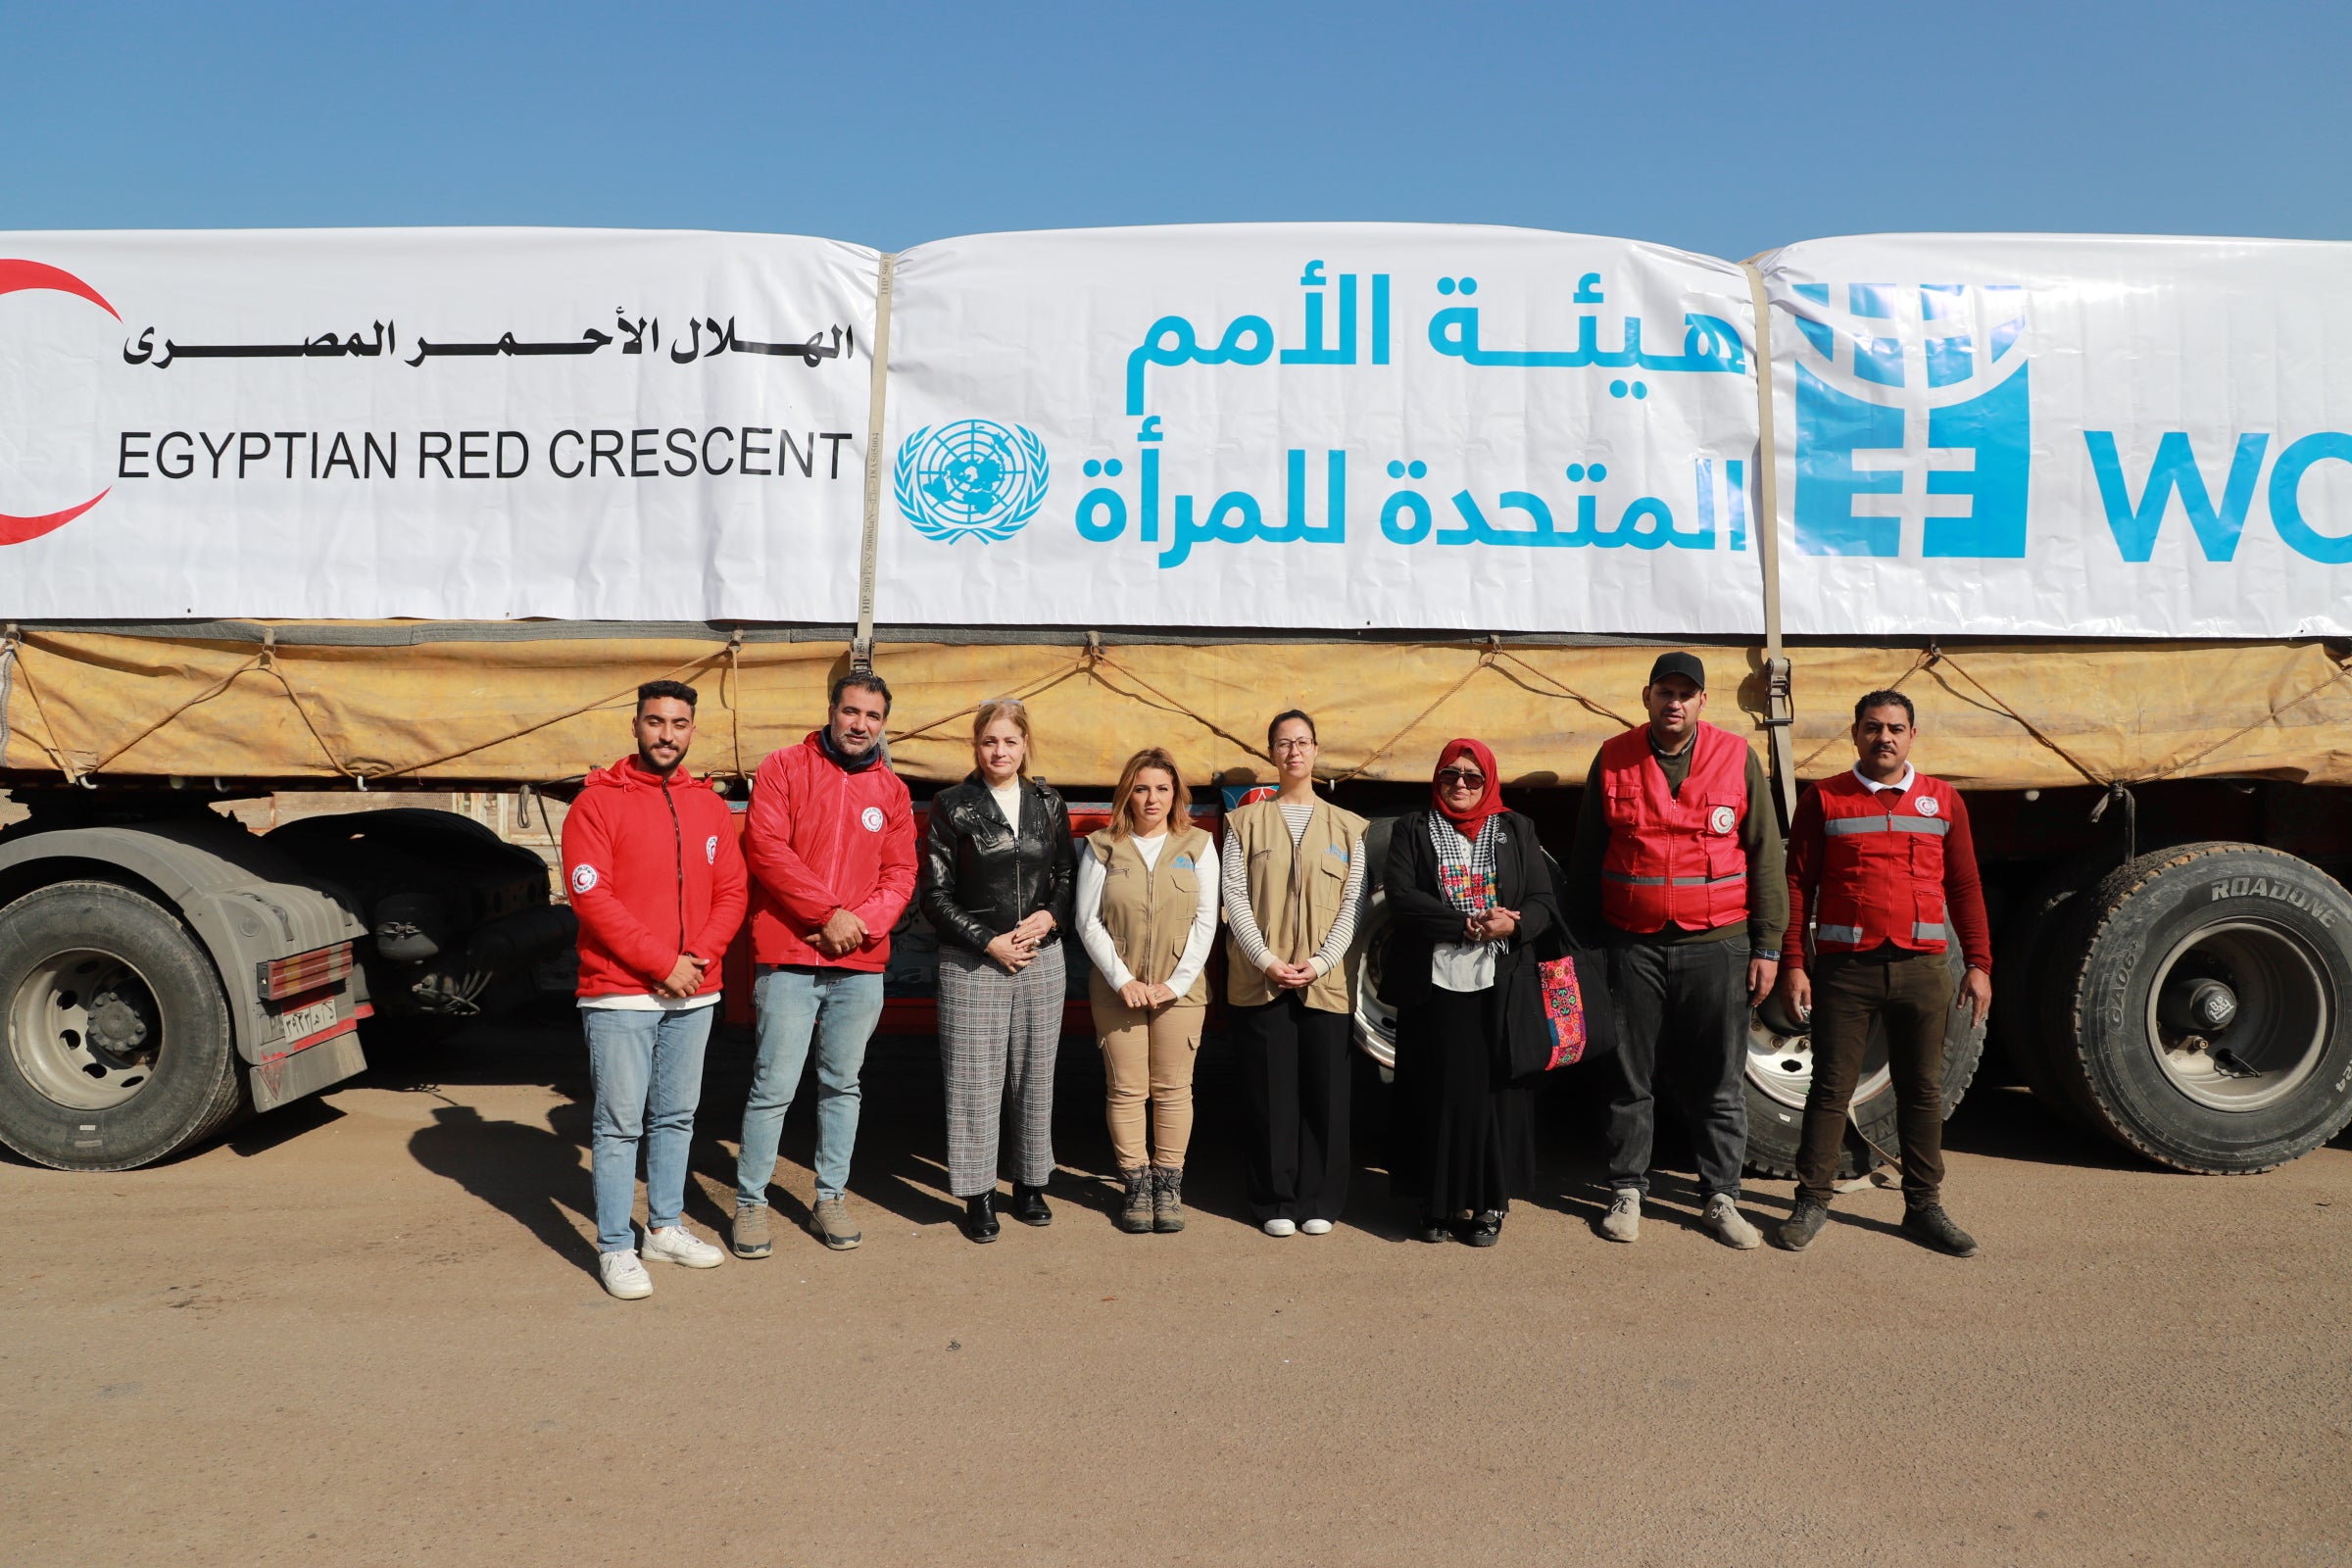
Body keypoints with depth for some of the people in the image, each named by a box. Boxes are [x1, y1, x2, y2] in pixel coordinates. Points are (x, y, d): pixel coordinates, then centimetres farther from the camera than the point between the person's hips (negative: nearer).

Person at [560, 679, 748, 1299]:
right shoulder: (599, 801, -5)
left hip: (693, 994, 5)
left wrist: (702, 955, -8)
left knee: (676, 1118, 14)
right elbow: (590, 895, -13)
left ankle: (665, 1228, 26)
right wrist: (662, 964, -15)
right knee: (619, 1124, 0)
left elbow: (732, 891, 9)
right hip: (620, 995, -5)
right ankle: (615, 1248, 9)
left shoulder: (709, 806, 10)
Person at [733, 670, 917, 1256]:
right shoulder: (784, 768, 0)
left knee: (842, 1085, 12)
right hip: (789, 958, -4)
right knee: (774, 1087, -2)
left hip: (861, 965, 4)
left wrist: (863, 921, -10)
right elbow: (766, 847, -10)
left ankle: (831, 1198, 24)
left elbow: (901, 873, 8)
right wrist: (828, 913, -14)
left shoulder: (891, 790, 11)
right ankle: (750, 1202, 13)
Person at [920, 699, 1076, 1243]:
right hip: (972, 963, -3)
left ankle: (1030, 1184, 23)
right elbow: (936, 895, -2)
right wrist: (989, 942, -10)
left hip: (1041, 958, 3)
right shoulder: (952, 806, -1)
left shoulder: (1049, 806, 9)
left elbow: (1068, 877, 14)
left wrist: (1049, 917, -6)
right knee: (975, 1080, -1)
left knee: (1035, 1077, 9)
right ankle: (978, 1195, 10)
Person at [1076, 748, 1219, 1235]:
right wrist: (1123, 980, -9)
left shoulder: (1198, 846, 4)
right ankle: (1136, 1186, 12)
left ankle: (1169, 1185, 14)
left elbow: (1206, 921, 1)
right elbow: (1088, 921, -1)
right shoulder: (1101, 848, 2)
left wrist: (1175, 983, -7)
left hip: (1180, 989, 1)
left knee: (1173, 1089, 4)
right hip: (1117, 989, 0)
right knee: (1125, 1089, 1)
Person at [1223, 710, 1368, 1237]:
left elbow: (1352, 906, 5)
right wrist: (1267, 961, -11)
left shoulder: (1346, 827, 10)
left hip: (1324, 981, 1)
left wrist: (1320, 961, -9)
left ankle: (1319, 1201, 14)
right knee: (1269, 1092, 1)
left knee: (1325, 1092, 2)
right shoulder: (1246, 823, 8)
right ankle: (1275, 1202, 12)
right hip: (1259, 980, -1)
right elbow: (1235, 900, 1)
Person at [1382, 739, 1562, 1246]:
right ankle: (1438, 1203, 11)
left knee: (1496, 1090, 1)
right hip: (1433, 986, -1)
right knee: (1439, 1094, 0)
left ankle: (1489, 1203, 13)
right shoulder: (1413, 831, 8)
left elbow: (1544, 903, 6)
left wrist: (1512, 925, -15)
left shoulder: (1516, 830, 13)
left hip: (1501, 989, 1)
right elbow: (1402, 900, -6)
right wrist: (1470, 923, -14)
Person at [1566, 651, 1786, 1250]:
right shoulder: (1613, 759, 3)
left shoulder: (1737, 758, 1)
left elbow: (1765, 856, 3)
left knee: (1718, 1082, 7)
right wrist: (1584, 940, 5)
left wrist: (1767, 946, 0)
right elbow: (1585, 857, 8)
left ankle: (1720, 1197, 22)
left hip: (1717, 943, 0)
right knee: (1629, 1077, 8)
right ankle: (1627, 1191, 22)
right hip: (1633, 946, 0)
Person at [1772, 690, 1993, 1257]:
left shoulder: (1943, 801, 10)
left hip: (1923, 969, 2)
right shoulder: (1824, 800, 3)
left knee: (1922, 1089, 10)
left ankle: (1924, 1207, 22)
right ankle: (1811, 1201, 14)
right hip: (1845, 969, -2)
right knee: (1831, 1088, 3)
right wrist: (1793, 964, -5)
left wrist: (1978, 964, 4)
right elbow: (1798, 885, 1)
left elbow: (1964, 887, 11)